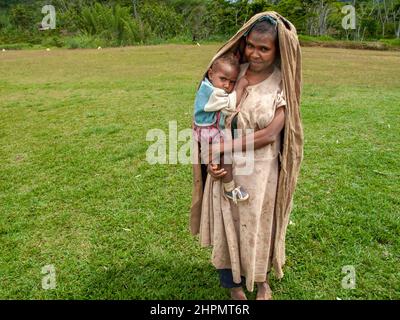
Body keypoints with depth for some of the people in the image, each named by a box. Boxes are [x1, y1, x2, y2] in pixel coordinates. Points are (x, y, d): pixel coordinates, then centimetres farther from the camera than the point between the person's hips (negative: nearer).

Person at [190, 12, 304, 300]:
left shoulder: (283, 83, -9)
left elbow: (270, 133, -18)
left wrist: (223, 147, -19)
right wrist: (211, 157, -13)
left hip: (261, 171, -2)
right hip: (225, 167, 2)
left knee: (259, 225, 16)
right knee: (227, 224, 13)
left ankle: (262, 279, 44)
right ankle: (233, 282, 38)